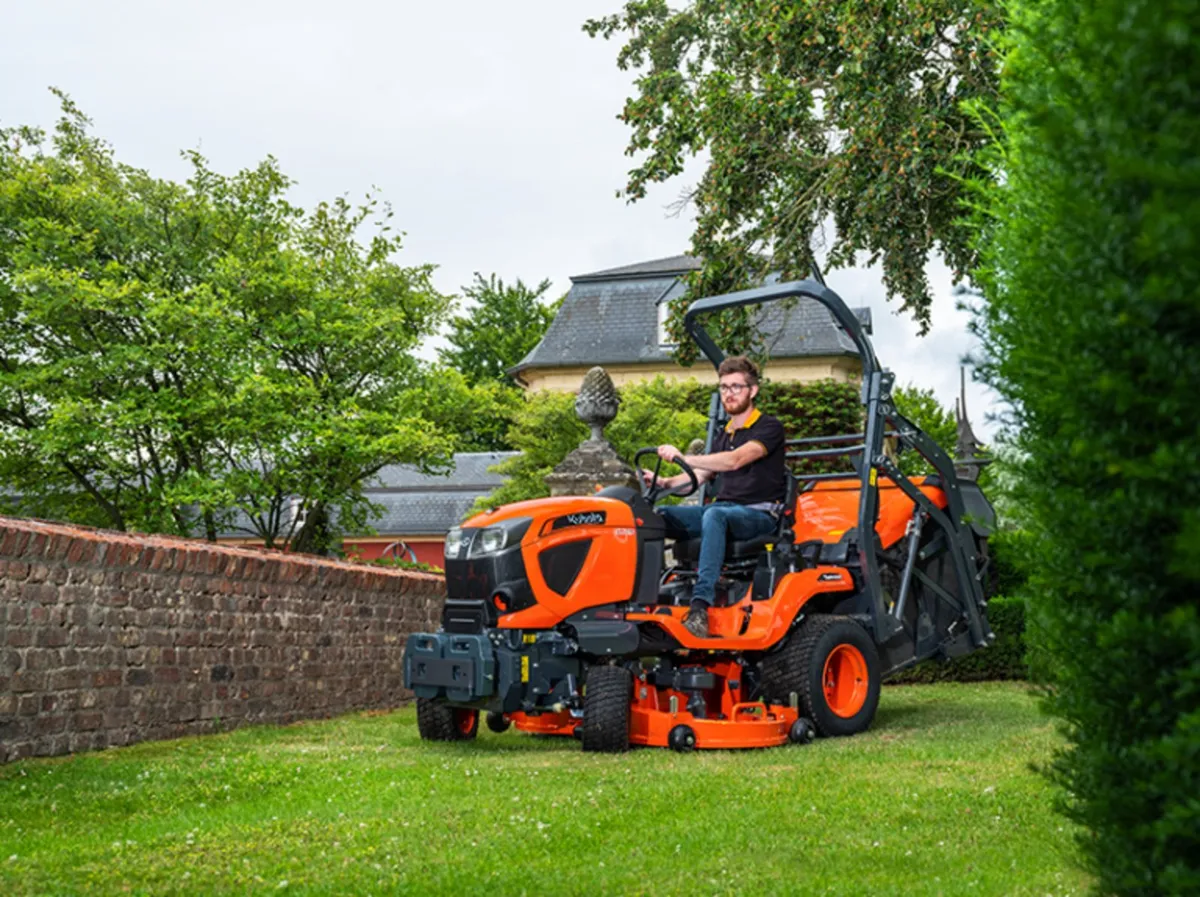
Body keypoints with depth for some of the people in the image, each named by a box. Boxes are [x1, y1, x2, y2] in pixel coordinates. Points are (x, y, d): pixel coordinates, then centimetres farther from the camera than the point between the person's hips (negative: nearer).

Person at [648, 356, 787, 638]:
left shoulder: (769, 428, -2)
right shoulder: (724, 435, 23)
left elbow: (735, 460, -19)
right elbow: (700, 475, 22)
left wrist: (682, 457, -25)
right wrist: (664, 482, 3)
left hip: (759, 515, -7)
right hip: (724, 507, 7)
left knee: (714, 515, -40)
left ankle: (700, 605, -50)